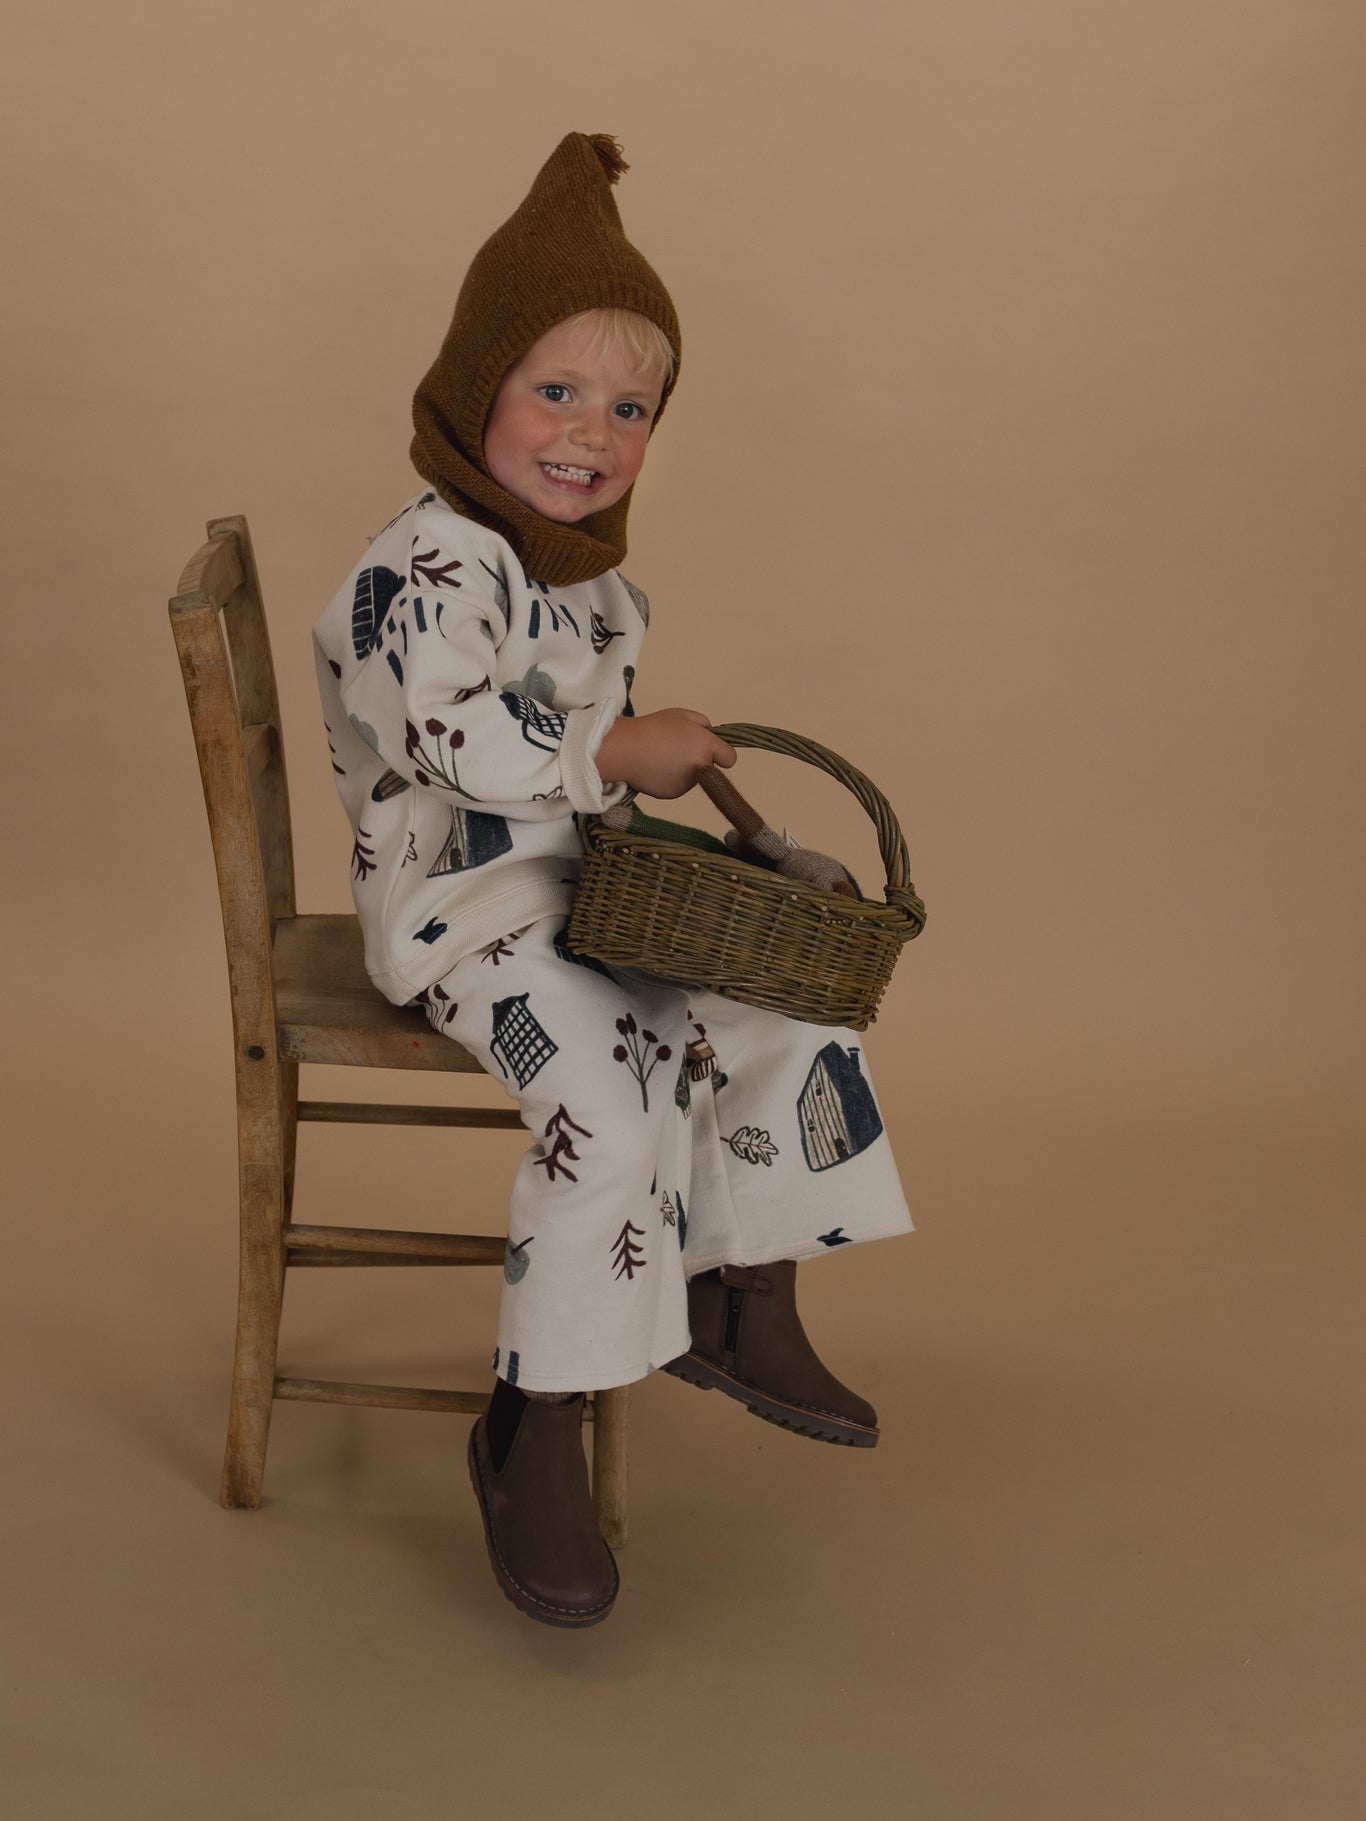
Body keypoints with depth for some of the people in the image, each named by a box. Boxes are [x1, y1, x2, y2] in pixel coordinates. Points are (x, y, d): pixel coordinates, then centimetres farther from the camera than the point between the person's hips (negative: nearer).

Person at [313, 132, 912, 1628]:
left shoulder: (590, 572, 12)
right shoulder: (431, 563, -17)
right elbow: (450, 736, -29)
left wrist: (659, 765, 7)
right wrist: (619, 751, -21)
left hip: (591, 883, 9)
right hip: (461, 905, -9)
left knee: (784, 1017, 2)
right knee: (607, 1104, -26)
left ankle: (743, 1314, 16)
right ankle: (534, 1432, -13)